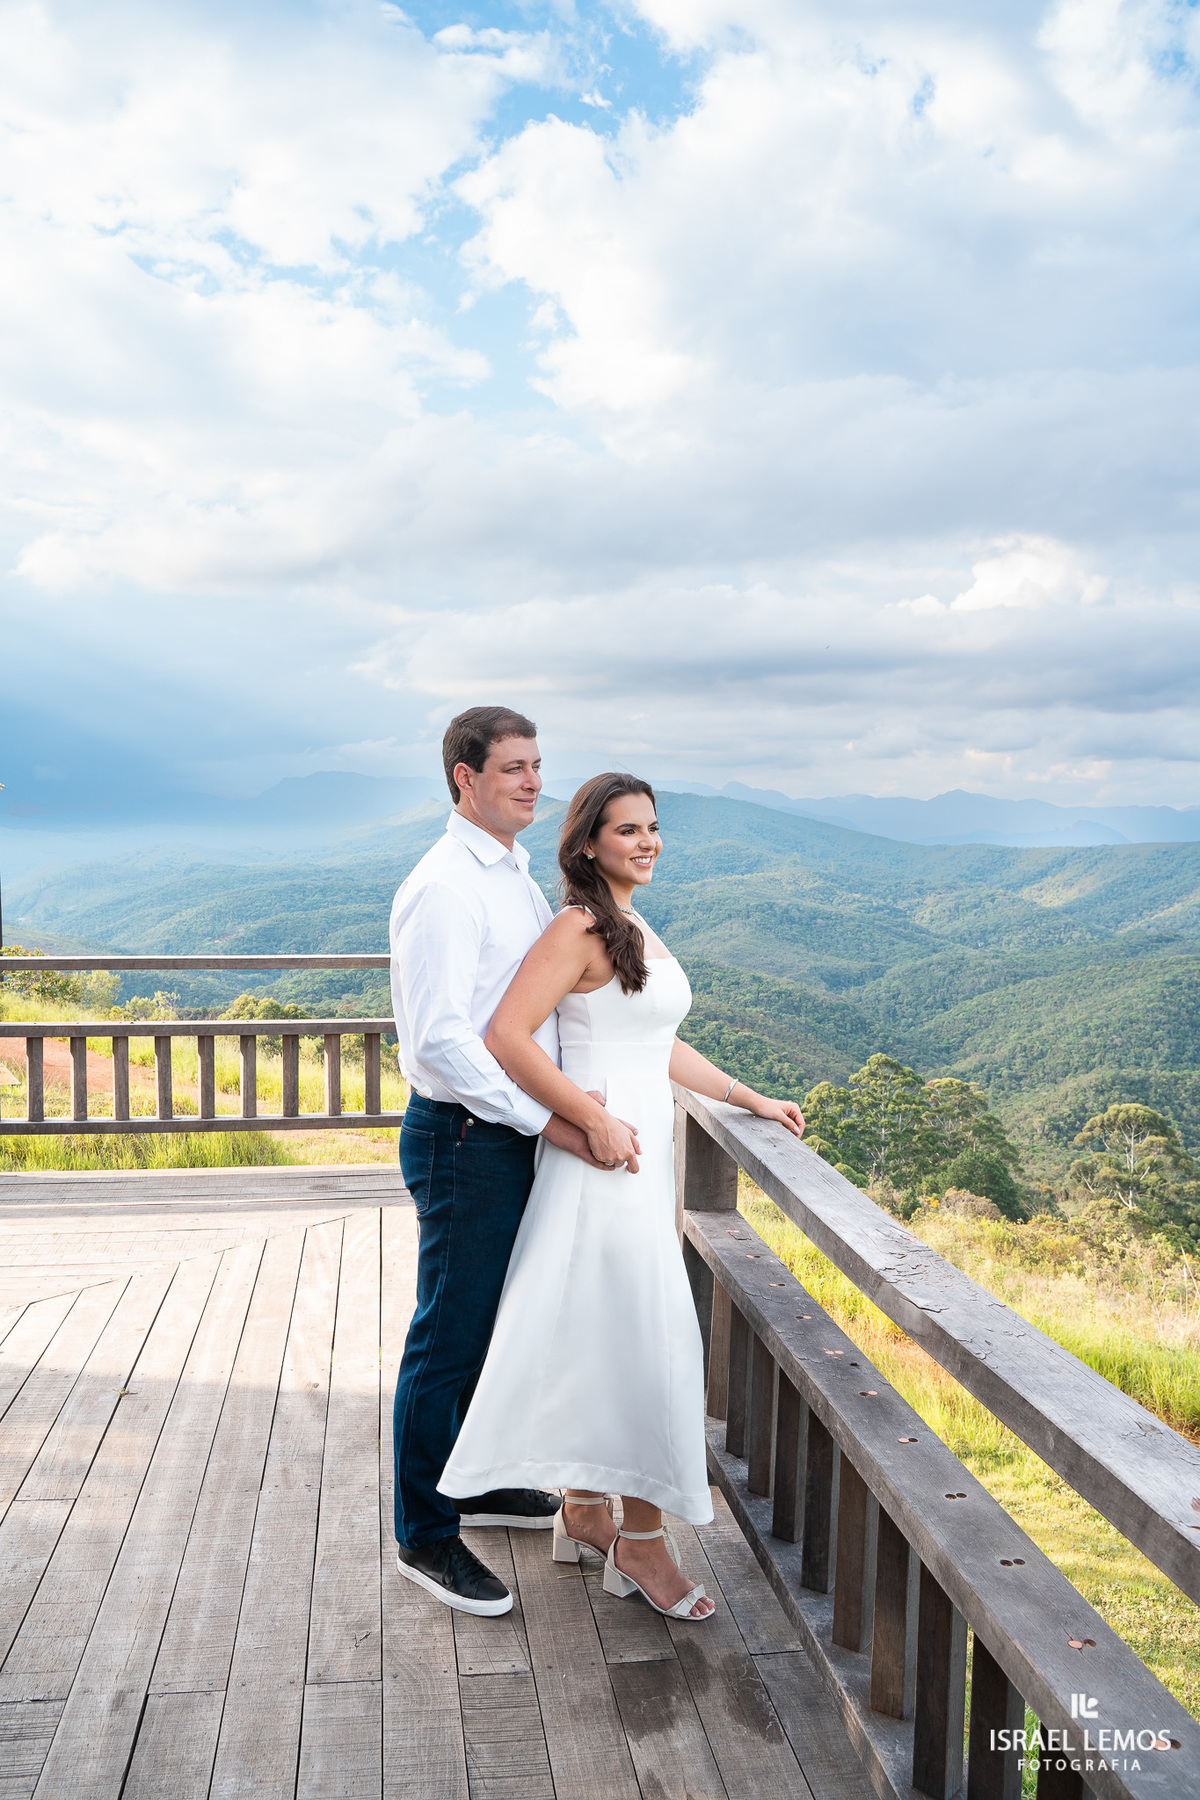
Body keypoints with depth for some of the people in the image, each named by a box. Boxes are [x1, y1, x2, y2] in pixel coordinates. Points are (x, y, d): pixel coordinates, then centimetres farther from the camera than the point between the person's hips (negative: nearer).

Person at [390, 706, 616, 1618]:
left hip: (516, 1132, 10)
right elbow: (441, 1039, -26)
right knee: (450, 1338, 4)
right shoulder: (445, 887, -19)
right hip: (465, 1138, -9)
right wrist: (550, 1121, -23)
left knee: (498, 1320, 22)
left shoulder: (519, 876, 12)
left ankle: (477, 1480, 42)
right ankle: (427, 1537, 22)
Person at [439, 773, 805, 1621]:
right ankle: (640, 1543, 12)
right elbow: (508, 1036, -22)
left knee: (599, 1340, 16)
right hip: (604, 1163, -9)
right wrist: (596, 1120, -21)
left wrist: (748, 1097, 19)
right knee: (647, 1344, -3)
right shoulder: (580, 928, -14)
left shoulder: (635, 930, 14)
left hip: (640, 1155, 9)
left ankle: (584, 1514, 29)